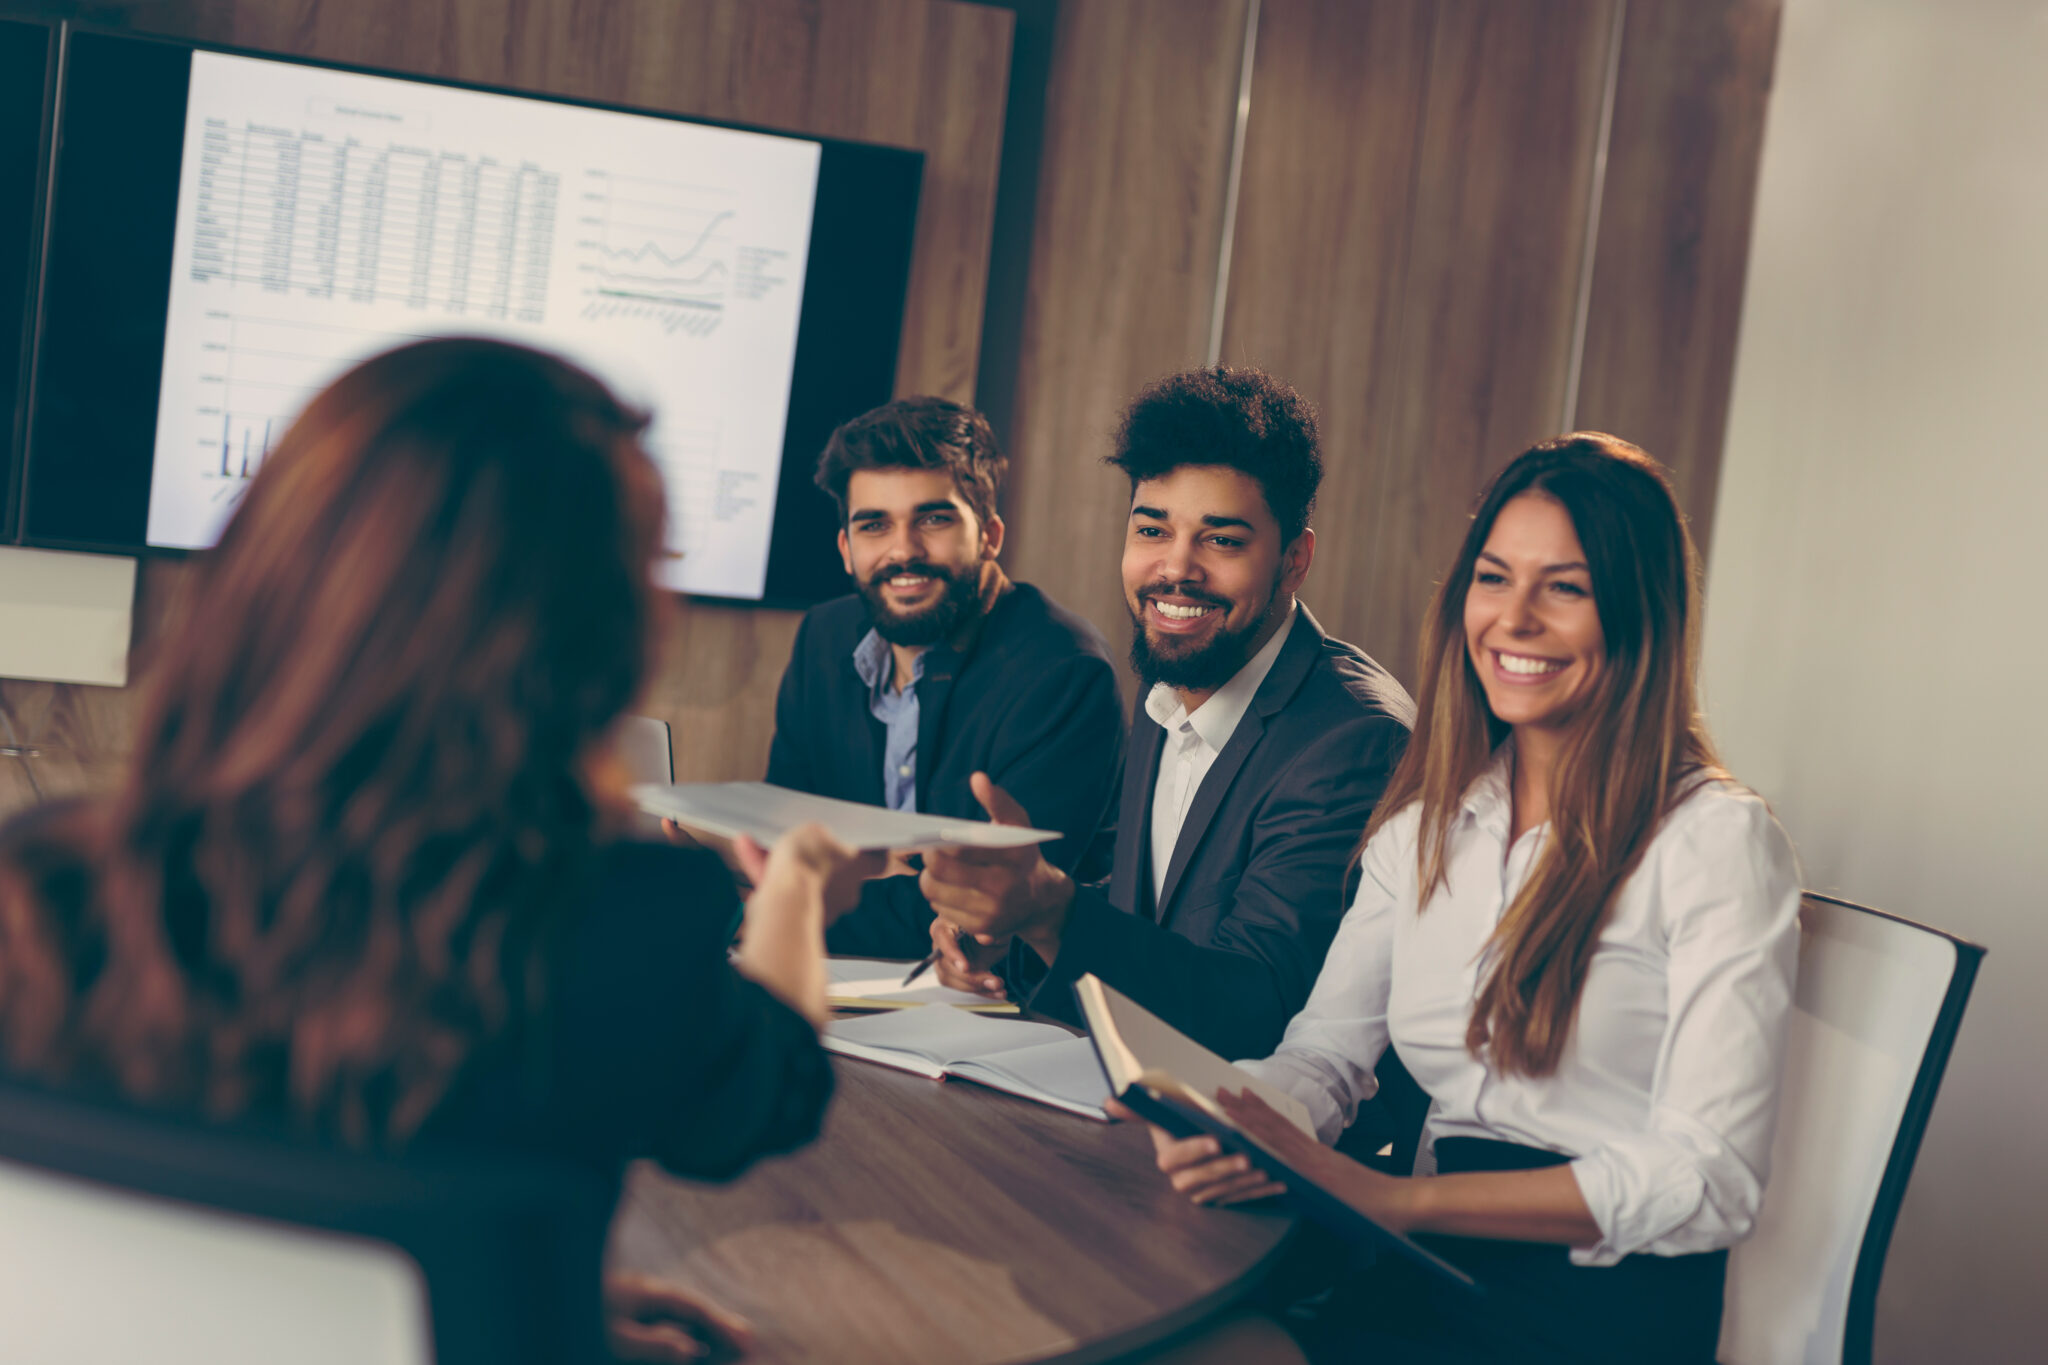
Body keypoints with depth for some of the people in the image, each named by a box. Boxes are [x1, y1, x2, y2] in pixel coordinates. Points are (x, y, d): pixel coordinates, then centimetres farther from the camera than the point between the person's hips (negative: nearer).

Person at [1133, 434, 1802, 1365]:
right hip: (1434, 1274, 5)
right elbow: (1324, 1050, 8)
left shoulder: (1716, 841, -9)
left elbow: (1708, 1181, -15)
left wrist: (1391, 1197, -23)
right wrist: (1238, 1126, -17)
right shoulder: (1427, 822, 11)